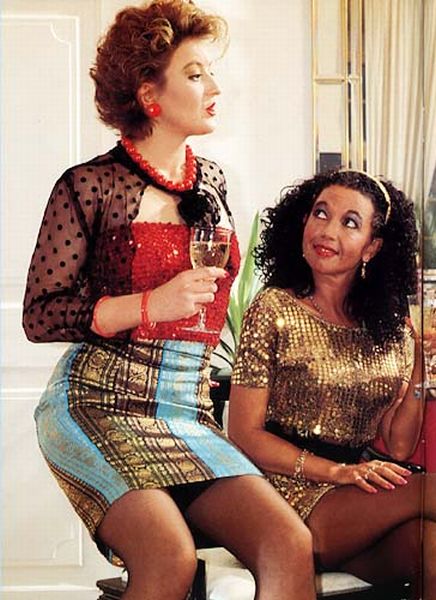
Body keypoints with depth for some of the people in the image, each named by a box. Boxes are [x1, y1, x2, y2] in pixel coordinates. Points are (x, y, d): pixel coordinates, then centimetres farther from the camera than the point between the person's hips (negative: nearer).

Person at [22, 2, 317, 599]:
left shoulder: (211, 180, 13)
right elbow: (39, 316, -6)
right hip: (98, 404, -5)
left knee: (291, 546, -19)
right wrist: (149, 306, -16)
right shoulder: (90, 185, -5)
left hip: (189, 412, 5)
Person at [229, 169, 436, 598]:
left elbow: (398, 446, 9)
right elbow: (243, 434, -5)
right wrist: (337, 471, -16)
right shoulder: (274, 310, -1)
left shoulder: (393, 327, 12)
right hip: (294, 495, -4)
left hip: (363, 501, 4)